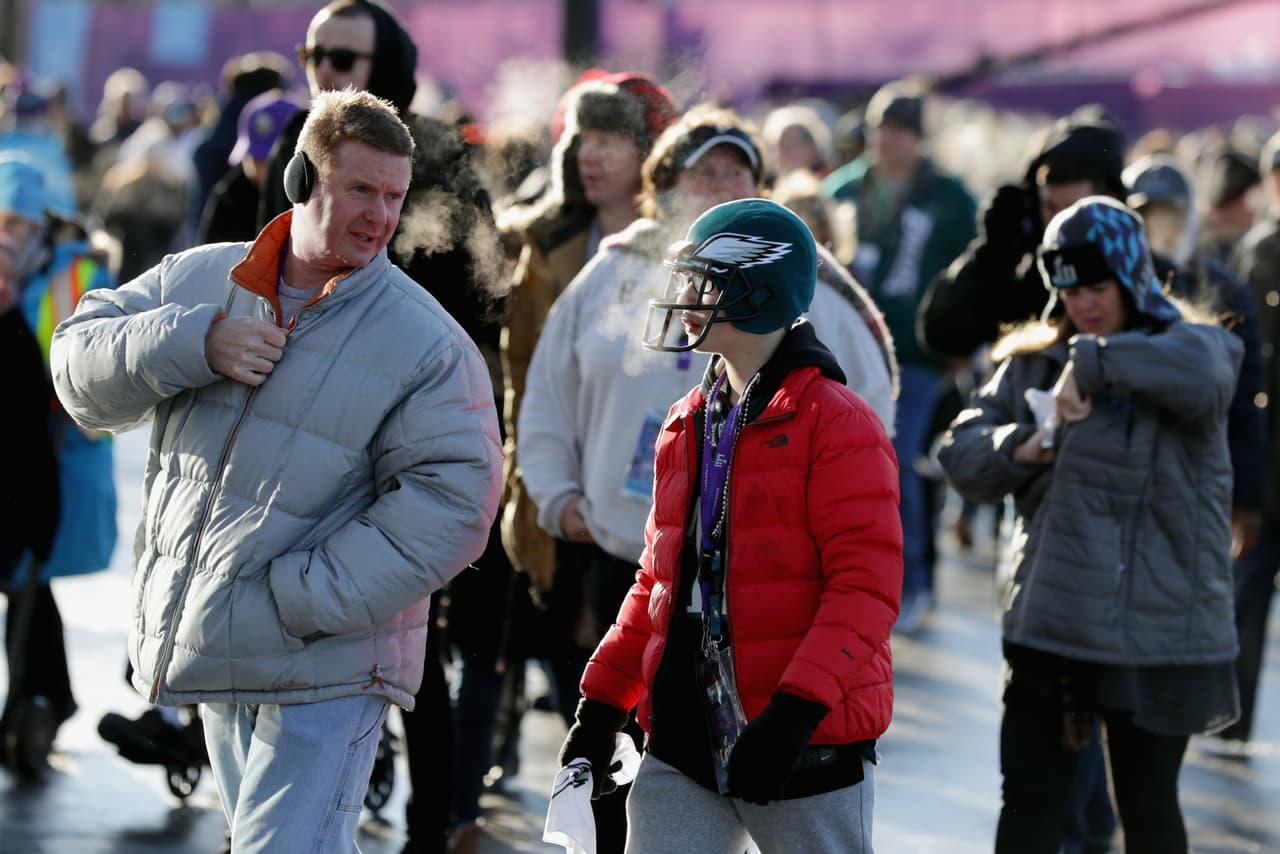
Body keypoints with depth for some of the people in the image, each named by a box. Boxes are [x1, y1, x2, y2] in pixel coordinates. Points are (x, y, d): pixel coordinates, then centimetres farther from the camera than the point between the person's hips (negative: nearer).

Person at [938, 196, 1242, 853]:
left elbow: (1199, 368, -29)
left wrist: (1092, 364, -29)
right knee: (1029, 798, 7)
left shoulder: (1189, 345, -4)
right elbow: (961, 454, 5)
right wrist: (1016, 448, -14)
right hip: (1048, 624, 3)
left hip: (1156, 629, -3)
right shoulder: (1034, 361, 9)